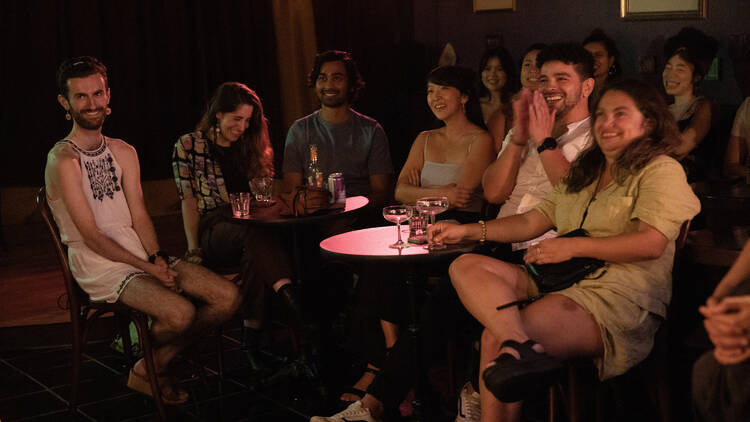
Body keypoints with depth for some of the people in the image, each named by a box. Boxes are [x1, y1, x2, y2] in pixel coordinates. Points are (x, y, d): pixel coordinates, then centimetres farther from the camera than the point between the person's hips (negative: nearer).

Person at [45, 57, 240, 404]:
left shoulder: (124, 152, 13)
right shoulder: (63, 160, -10)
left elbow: (138, 216, 8)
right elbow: (92, 236, -14)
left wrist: (157, 257, -10)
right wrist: (147, 268, -17)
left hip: (142, 254, 7)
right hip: (99, 266, -7)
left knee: (227, 297, -7)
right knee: (180, 312, -29)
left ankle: (154, 366, 6)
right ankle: (144, 369, 5)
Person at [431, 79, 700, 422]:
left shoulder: (662, 171, 3)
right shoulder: (583, 173, 27)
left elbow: (651, 243, -12)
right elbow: (531, 222, 23)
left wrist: (573, 246, -13)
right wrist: (468, 232, 10)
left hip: (620, 296, -8)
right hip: (561, 280, 9)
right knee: (465, 266, -19)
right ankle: (520, 345, -41)